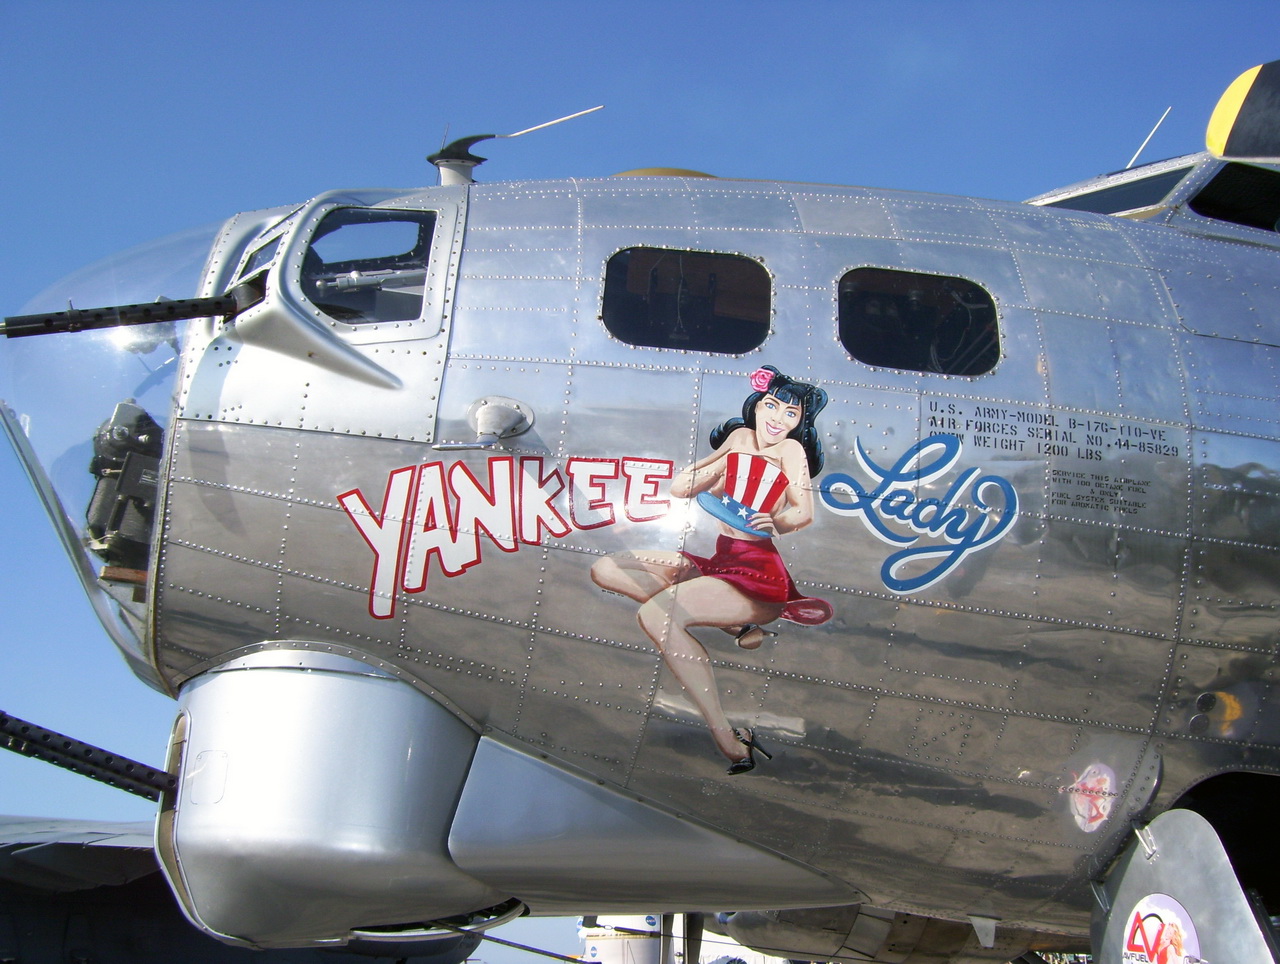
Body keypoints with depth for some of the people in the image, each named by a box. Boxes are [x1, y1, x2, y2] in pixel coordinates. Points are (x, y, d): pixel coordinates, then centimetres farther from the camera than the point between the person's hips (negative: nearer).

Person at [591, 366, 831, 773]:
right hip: (716, 559, 8)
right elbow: (679, 487, 11)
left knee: (656, 615, -31)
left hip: (756, 572, -8)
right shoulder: (741, 437, 14)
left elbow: (804, 512, -17)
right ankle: (729, 620, -7)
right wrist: (724, 461, 2)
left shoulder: (791, 450, -2)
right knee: (606, 570, 2)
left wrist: (775, 522, -35)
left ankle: (728, 740, -30)